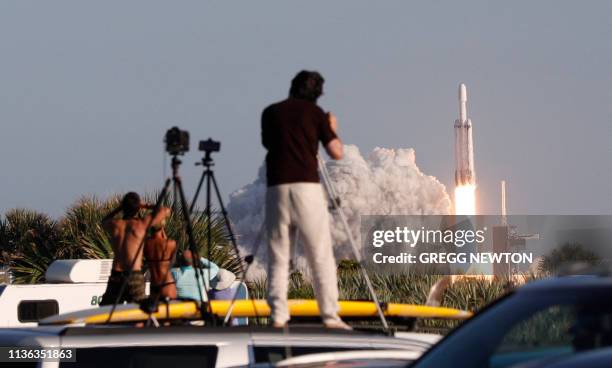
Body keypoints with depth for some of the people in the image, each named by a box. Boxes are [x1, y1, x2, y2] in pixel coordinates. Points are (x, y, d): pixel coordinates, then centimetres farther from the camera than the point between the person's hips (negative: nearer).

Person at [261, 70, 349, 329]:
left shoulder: (270, 113, 12)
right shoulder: (315, 113, 6)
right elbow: (336, 153, 5)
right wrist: (332, 129, 23)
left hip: (277, 188, 2)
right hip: (307, 186, -2)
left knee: (278, 256, 6)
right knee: (321, 255, 1)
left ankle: (278, 315, -2)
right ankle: (330, 316, -2)